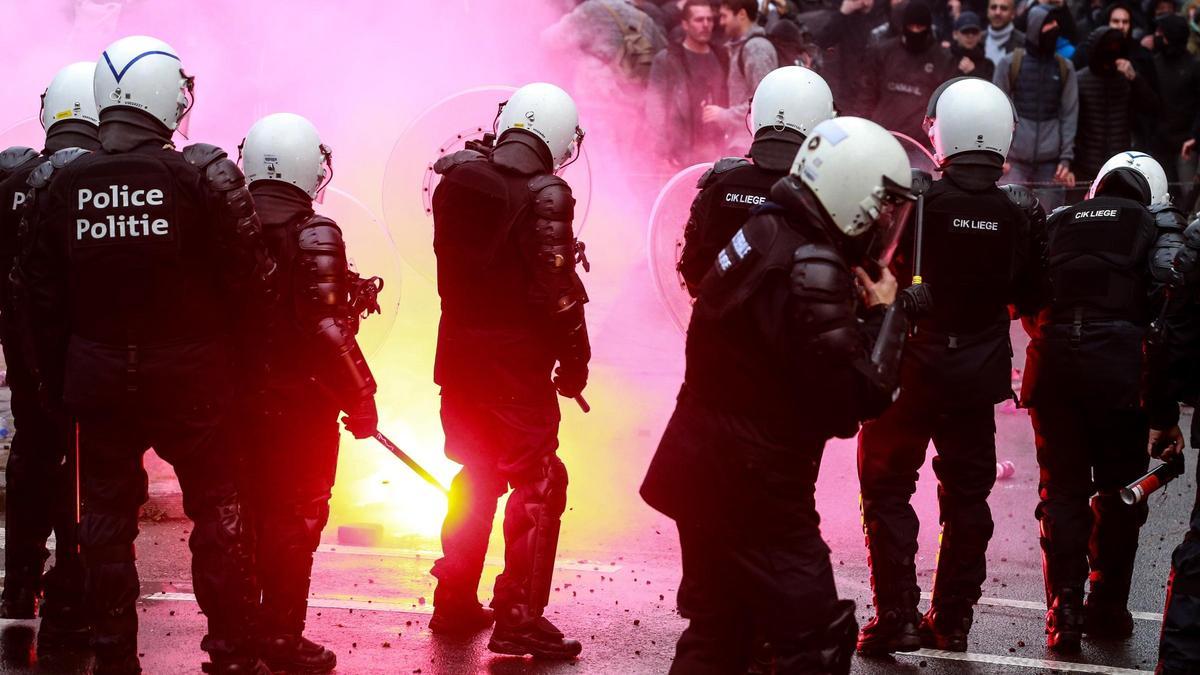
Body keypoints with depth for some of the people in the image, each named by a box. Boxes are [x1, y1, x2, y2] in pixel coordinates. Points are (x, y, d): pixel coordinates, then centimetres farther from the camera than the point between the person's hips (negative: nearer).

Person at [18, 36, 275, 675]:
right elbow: (251, 282, -13)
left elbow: (42, 296, 1)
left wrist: (55, 381, 12)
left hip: (98, 376, 3)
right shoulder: (204, 177, -15)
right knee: (217, 514, 10)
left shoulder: (57, 184, -5)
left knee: (106, 520, 13)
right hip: (191, 375, -3)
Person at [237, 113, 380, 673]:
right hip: (301, 401, -6)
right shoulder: (313, 236, -16)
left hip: (238, 394, 6)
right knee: (296, 519, 4)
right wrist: (360, 397, -13)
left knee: (247, 514, 17)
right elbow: (327, 327, -21)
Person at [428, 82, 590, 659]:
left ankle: (455, 602, 25)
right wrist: (574, 359, -6)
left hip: (458, 352, 6)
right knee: (536, 484, -1)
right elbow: (556, 286, -15)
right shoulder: (545, 195, -15)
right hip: (517, 358, -6)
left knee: (476, 477, 20)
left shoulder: (458, 178, 3)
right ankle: (518, 617, -6)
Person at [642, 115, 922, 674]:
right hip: (754, 486, -10)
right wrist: (886, 315, -9)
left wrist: (881, 311, 5)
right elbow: (852, 402, -21)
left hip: (702, 471, 10)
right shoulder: (812, 271, -23)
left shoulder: (765, 233, 7)